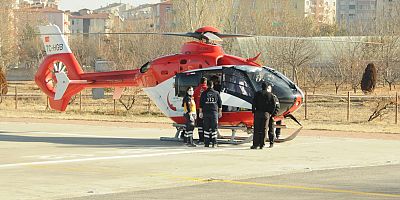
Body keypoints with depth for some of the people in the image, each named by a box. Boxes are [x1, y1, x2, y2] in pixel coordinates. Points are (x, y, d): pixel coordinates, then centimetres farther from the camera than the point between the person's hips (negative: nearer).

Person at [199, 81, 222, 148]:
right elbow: (220, 103, 8)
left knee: (206, 128, 4)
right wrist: (220, 112, 16)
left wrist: (200, 112, 9)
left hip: (206, 113, 0)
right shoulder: (216, 93, 3)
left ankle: (206, 143, 2)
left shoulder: (204, 94, 3)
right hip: (214, 112, 0)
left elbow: (201, 104, 4)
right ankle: (214, 143, -6)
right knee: (214, 127, 0)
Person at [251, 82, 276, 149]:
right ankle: (262, 144, 0)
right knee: (263, 129, 4)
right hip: (266, 113, 2)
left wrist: (253, 111, 2)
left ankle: (255, 144, -8)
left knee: (257, 129, -2)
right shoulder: (270, 95, 6)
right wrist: (270, 112, 10)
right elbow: (273, 104, 3)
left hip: (258, 112, -2)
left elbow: (254, 103, -5)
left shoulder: (257, 93, 1)